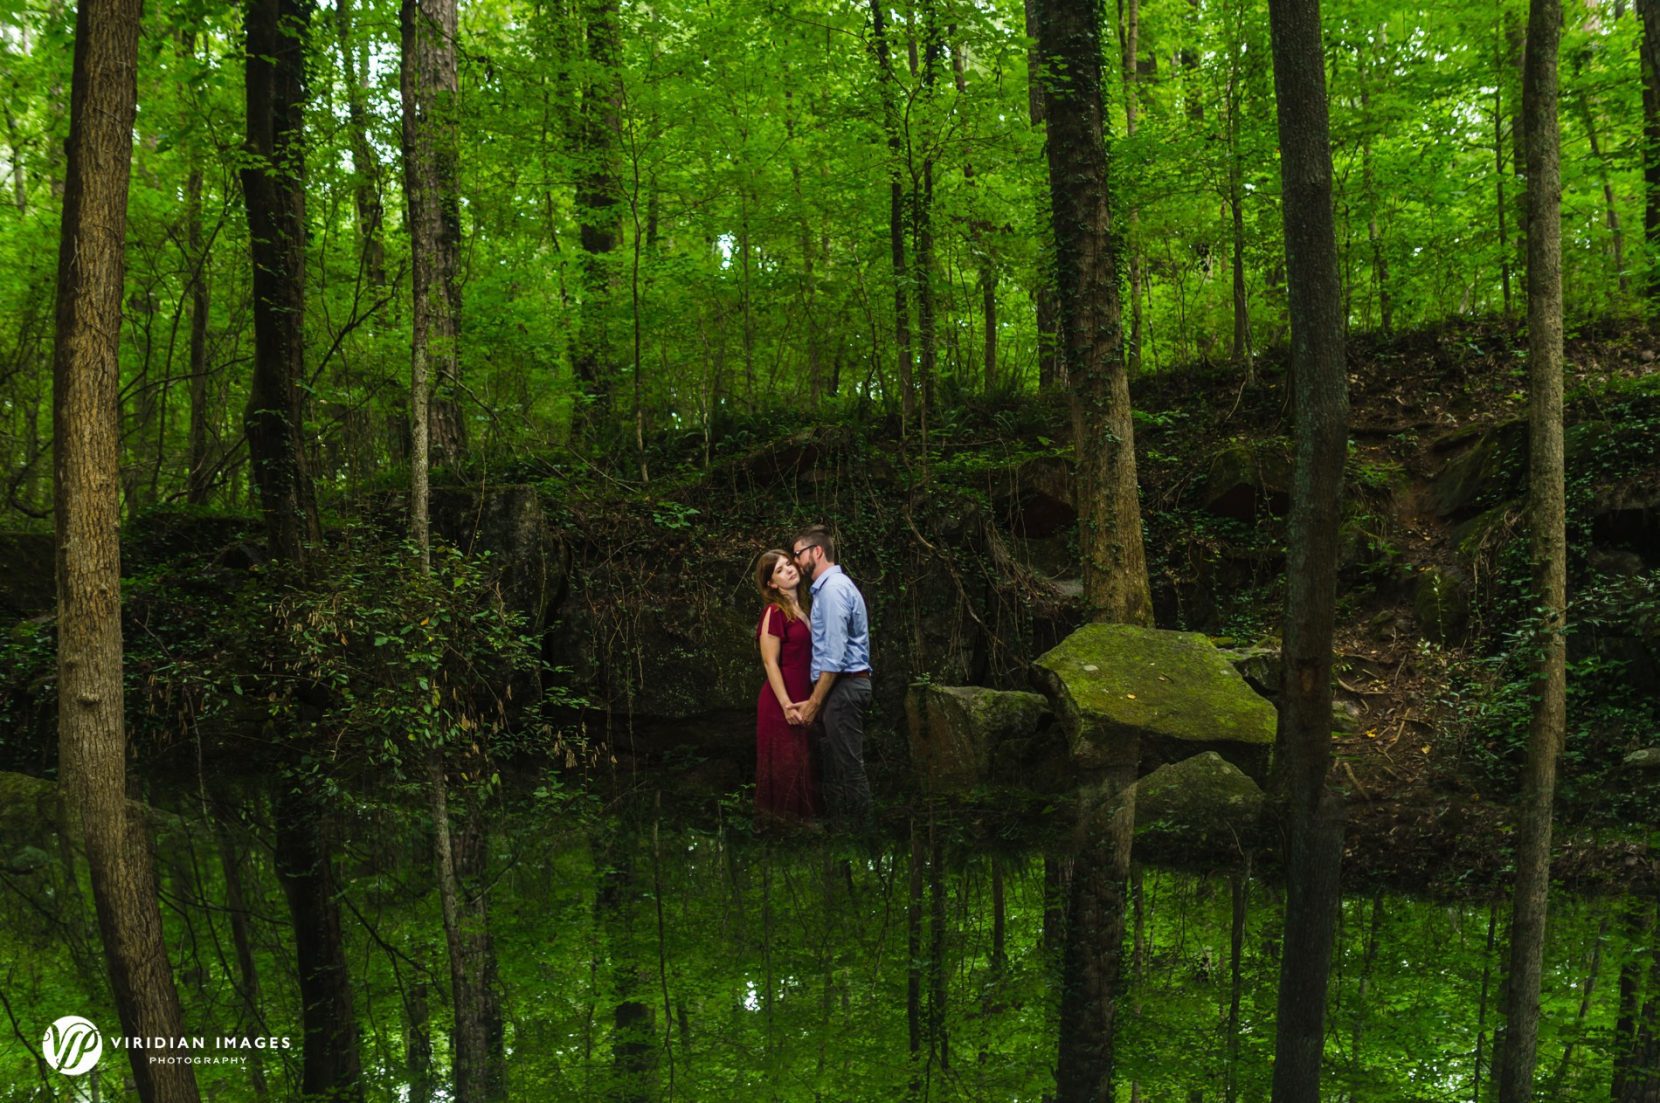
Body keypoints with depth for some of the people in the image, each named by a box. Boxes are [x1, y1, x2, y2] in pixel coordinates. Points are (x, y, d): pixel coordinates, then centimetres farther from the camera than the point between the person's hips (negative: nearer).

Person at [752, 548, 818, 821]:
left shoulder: (799, 609, 13)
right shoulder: (774, 612, -11)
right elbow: (770, 662, -15)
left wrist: (808, 702, 11)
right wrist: (786, 704, -20)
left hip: (802, 700, 8)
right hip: (780, 704, -8)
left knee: (800, 766, 13)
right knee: (785, 767, -1)